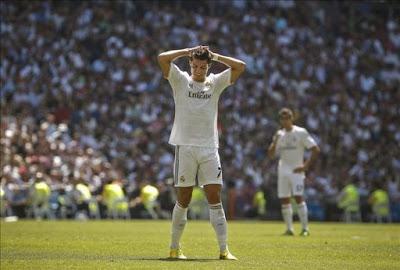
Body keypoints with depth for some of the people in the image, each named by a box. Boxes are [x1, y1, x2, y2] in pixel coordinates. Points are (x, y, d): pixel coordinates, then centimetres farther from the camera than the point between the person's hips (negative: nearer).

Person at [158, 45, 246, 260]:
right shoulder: (180, 81, 4)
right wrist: (188, 51, -3)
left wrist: (214, 56, 2)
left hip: (209, 148, 2)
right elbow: (162, 58, -10)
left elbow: (240, 66, 2)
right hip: (185, 147, -2)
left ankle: (223, 250, -3)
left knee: (215, 199, -2)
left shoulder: (215, 82, 10)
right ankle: (174, 247, 13)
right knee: (183, 201, 2)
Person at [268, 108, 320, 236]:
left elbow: (315, 150, -6)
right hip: (283, 171, 5)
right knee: (284, 200, 2)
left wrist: (306, 166, -11)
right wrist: (275, 141, -7)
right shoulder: (279, 134, 11)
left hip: (296, 170, -5)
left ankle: (305, 228, -12)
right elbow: (271, 154, 9)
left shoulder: (301, 133, -4)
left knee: (298, 197, -15)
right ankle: (289, 229, 8)